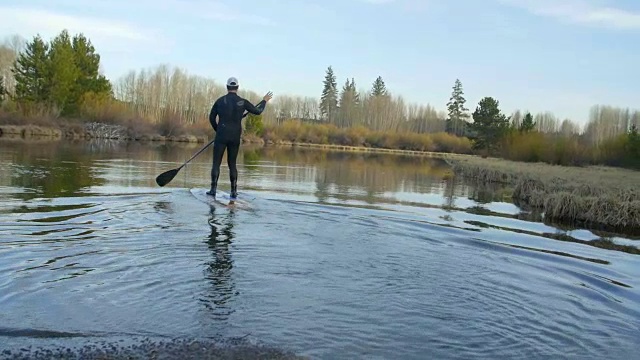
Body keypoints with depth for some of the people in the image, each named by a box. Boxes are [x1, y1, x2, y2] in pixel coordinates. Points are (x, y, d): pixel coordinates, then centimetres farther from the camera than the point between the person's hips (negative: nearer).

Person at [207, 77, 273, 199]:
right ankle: (234, 192, 9)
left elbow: (211, 118, 6)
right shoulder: (242, 101, -1)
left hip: (221, 136, -2)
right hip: (235, 138, 2)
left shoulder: (220, 100, 0)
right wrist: (264, 101, 29)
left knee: (216, 163, 3)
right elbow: (258, 111, 11)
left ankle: (213, 190, -6)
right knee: (232, 164, 13)